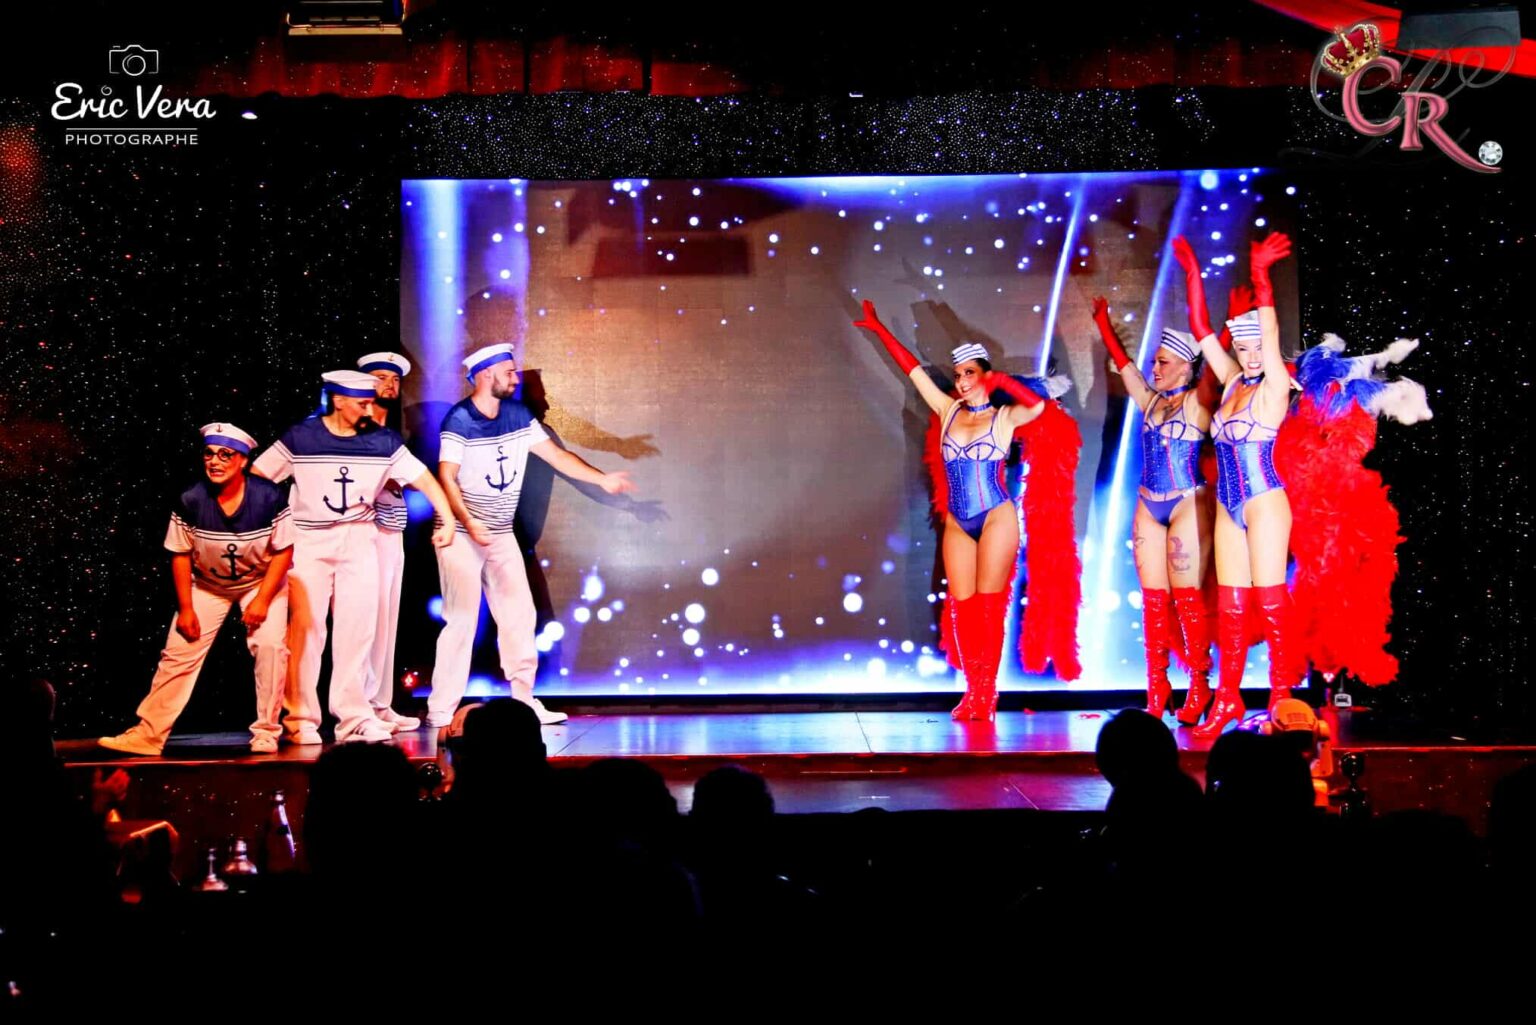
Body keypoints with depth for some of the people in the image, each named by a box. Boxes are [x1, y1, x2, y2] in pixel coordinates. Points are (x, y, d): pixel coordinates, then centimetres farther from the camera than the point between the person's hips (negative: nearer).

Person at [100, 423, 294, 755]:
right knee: (179, 651, -3)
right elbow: (180, 554, -9)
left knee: (270, 644, -18)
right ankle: (147, 735, 3)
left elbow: (283, 551, -16)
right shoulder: (190, 502, -20)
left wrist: (262, 600, -21)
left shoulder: (270, 498, -24)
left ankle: (266, 733, -5)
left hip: (261, 581, -1)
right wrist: (185, 608, -10)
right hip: (207, 585, 1)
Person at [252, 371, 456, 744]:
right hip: (309, 541, -3)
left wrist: (447, 519, -6)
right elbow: (255, 478, -2)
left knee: (358, 628, 2)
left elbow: (423, 478, 3)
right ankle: (301, 719, 6)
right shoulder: (299, 438, -6)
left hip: (359, 540, 3)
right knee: (305, 627, -3)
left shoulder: (382, 441, 0)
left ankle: (353, 716, 9)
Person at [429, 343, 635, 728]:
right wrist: (469, 522, -29)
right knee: (462, 619, -9)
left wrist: (602, 479, -2)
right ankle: (441, 711, -2)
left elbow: (555, 454, 8)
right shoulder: (459, 420, -13)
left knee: (519, 615, 5)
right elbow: (446, 477, -18)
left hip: (502, 535, 7)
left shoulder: (518, 416, 7)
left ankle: (524, 700, 14)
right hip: (461, 534, -7)